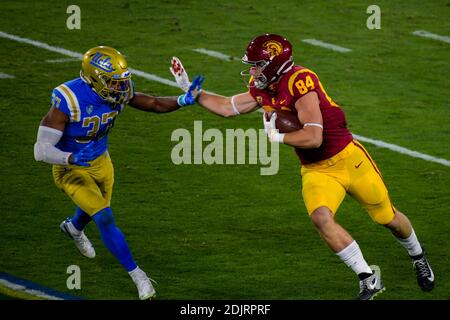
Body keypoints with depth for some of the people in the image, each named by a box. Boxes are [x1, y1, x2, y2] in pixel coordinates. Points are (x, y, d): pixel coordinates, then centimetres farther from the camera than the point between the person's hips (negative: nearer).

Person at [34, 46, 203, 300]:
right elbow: (42, 150, -33)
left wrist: (184, 100, -22)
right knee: (105, 219, -16)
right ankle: (137, 275, -3)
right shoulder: (68, 102, -35)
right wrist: (73, 158, -50)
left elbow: (153, 104, -4)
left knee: (95, 210, 30)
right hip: (72, 170, -6)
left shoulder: (117, 92, -17)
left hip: (101, 162, 6)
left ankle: (73, 227, 67)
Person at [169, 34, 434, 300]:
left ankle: (418, 257, 43)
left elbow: (313, 138, -31)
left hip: (348, 160, -6)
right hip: (315, 170, 6)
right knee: (321, 218, -22)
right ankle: (368, 278, -10)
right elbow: (228, 108, 13)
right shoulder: (263, 90, -2)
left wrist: (277, 136, -19)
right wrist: (190, 90, 9)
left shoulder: (299, 82, -27)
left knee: (388, 218, 11)